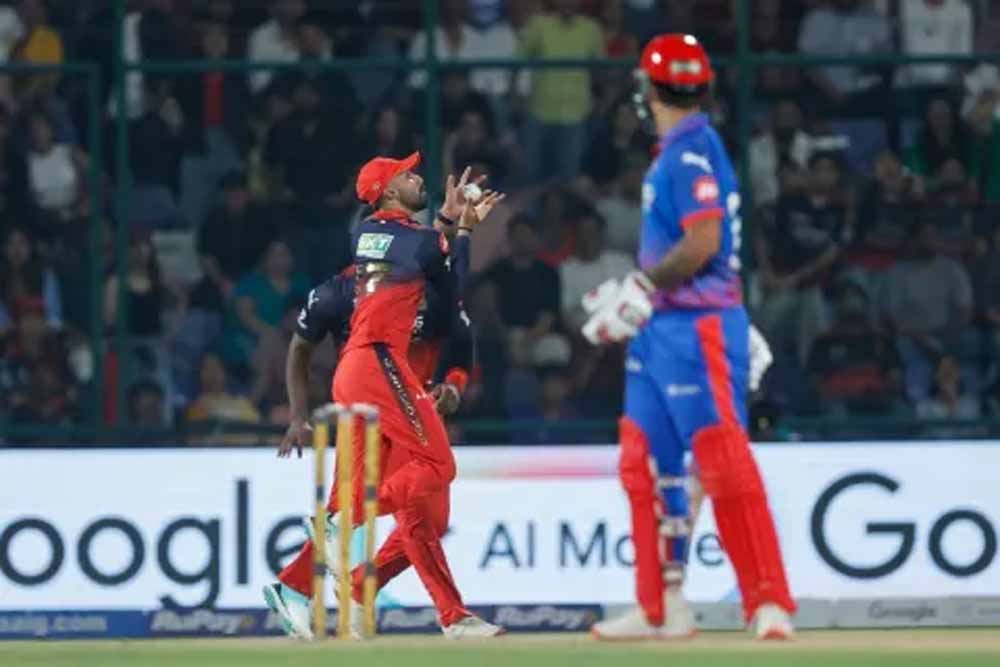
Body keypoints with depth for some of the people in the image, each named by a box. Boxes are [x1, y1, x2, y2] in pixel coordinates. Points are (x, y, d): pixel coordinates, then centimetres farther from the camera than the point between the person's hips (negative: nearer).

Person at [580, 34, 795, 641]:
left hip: (698, 328, -10)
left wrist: (642, 289, -16)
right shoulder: (674, 153, 17)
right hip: (661, 330, 10)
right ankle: (662, 608, 14)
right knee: (646, 464, 10)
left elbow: (703, 244, -21)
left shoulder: (692, 151, -12)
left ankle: (770, 604, -15)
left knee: (724, 463, -13)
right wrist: (636, 295, 19)